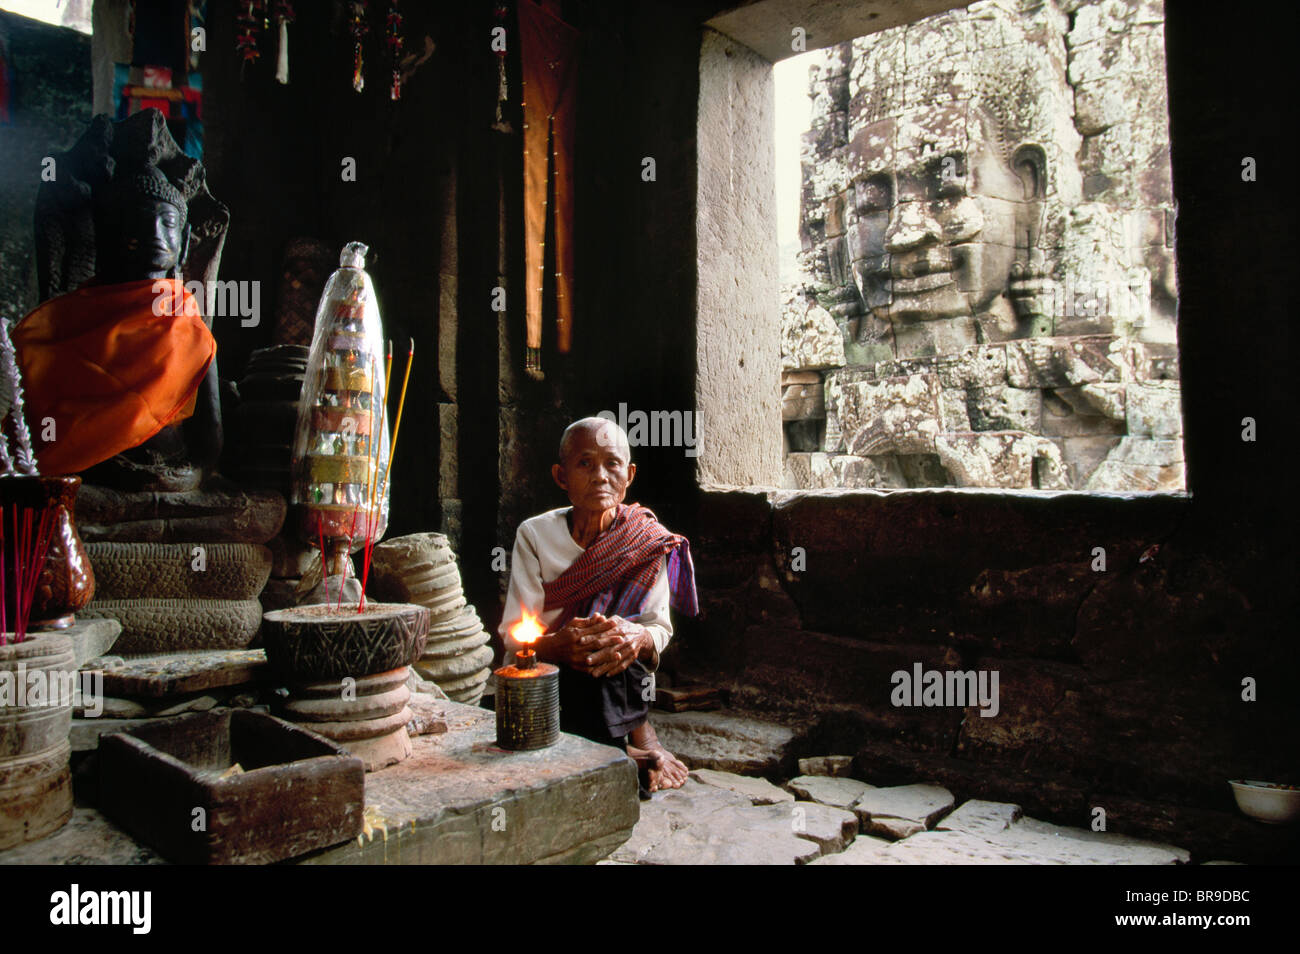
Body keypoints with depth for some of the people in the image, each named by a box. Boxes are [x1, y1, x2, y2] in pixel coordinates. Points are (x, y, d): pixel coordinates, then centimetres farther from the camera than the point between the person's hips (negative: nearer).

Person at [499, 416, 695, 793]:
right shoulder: (536, 534, -7)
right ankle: (638, 740, -10)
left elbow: (661, 627, -5)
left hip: (624, 690, 1)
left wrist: (638, 639, -30)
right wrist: (559, 645, -32)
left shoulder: (648, 539, -5)